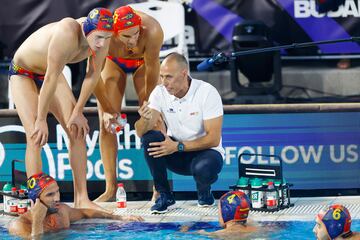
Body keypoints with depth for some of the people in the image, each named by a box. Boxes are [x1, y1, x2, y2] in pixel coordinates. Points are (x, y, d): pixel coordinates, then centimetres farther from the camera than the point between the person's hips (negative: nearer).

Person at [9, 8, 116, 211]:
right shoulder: (67, 34, -41)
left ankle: (82, 199, -1)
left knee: (77, 131, -4)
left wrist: (78, 112, -6)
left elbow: (93, 75, -8)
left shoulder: (101, 37, -22)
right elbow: (51, 79, -35)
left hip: (50, 73, 6)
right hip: (23, 72, -6)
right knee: (36, 136, -19)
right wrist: (41, 119, -28)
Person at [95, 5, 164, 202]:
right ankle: (110, 189, -5)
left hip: (143, 62, -1)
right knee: (106, 123, -8)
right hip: (113, 62, 1)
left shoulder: (152, 31, -42)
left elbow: (152, 68, -26)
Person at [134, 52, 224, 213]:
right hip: (175, 152, 4)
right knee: (150, 138, -25)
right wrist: (145, 119, -40)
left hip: (205, 151, -3)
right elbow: (141, 132, -16)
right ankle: (164, 195, -10)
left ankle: (204, 190, 1)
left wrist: (178, 147, -30)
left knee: (204, 168, -38)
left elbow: (213, 139, -21)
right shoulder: (160, 92, -8)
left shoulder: (207, 93, -18)